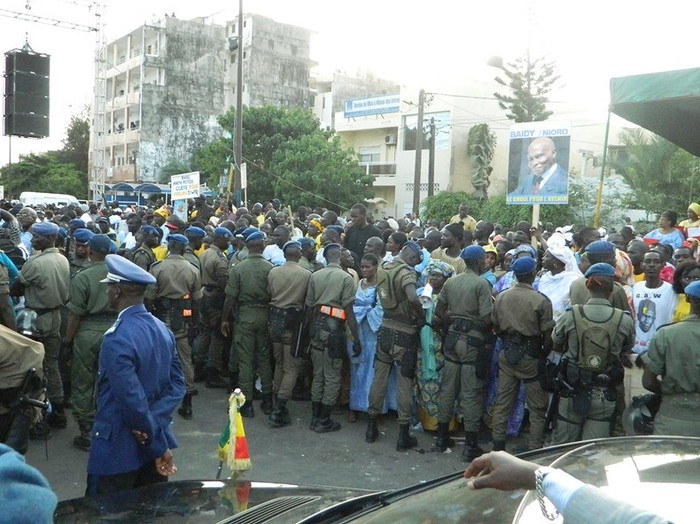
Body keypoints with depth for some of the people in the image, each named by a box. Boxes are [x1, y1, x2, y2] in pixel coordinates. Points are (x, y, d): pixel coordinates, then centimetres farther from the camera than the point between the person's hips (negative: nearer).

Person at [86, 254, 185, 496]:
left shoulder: (117, 339, -23)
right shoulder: (162, 329, 2)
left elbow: (132, 399, -24)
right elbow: (177, 385, 0)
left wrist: (159, 447, -15)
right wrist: (153, 425, -12)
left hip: (118, 451, -7)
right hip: (152, 442, 7)